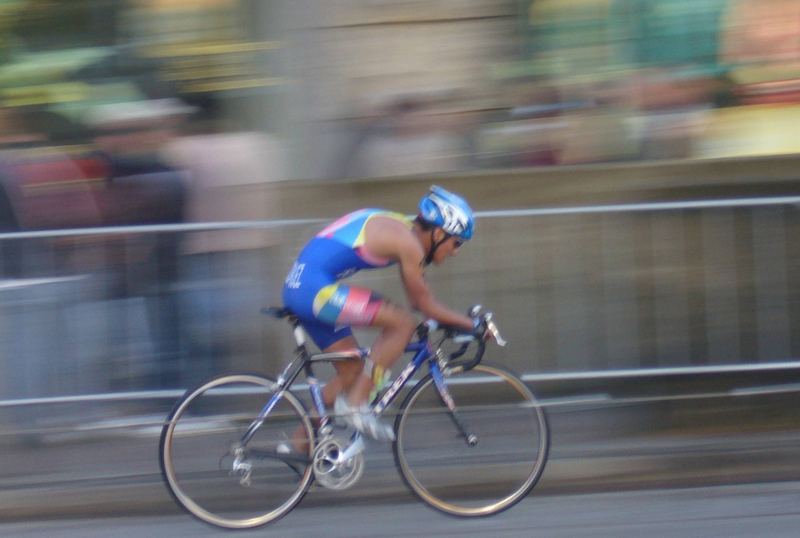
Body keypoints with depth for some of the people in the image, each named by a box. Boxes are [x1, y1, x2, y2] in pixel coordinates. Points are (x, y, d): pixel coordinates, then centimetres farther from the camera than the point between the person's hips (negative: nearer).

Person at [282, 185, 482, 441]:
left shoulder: (405, 231, 17)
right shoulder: (409, 242, -12)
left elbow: (418, 300, 25)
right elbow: (424, 303, -6)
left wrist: (458, 322, 27)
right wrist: (472, 324, 2)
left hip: (298, 287, 11)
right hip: (316, 287, -11)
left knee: (352, 372, 17)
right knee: (402, 322, -14)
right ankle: (356, 403, -9)